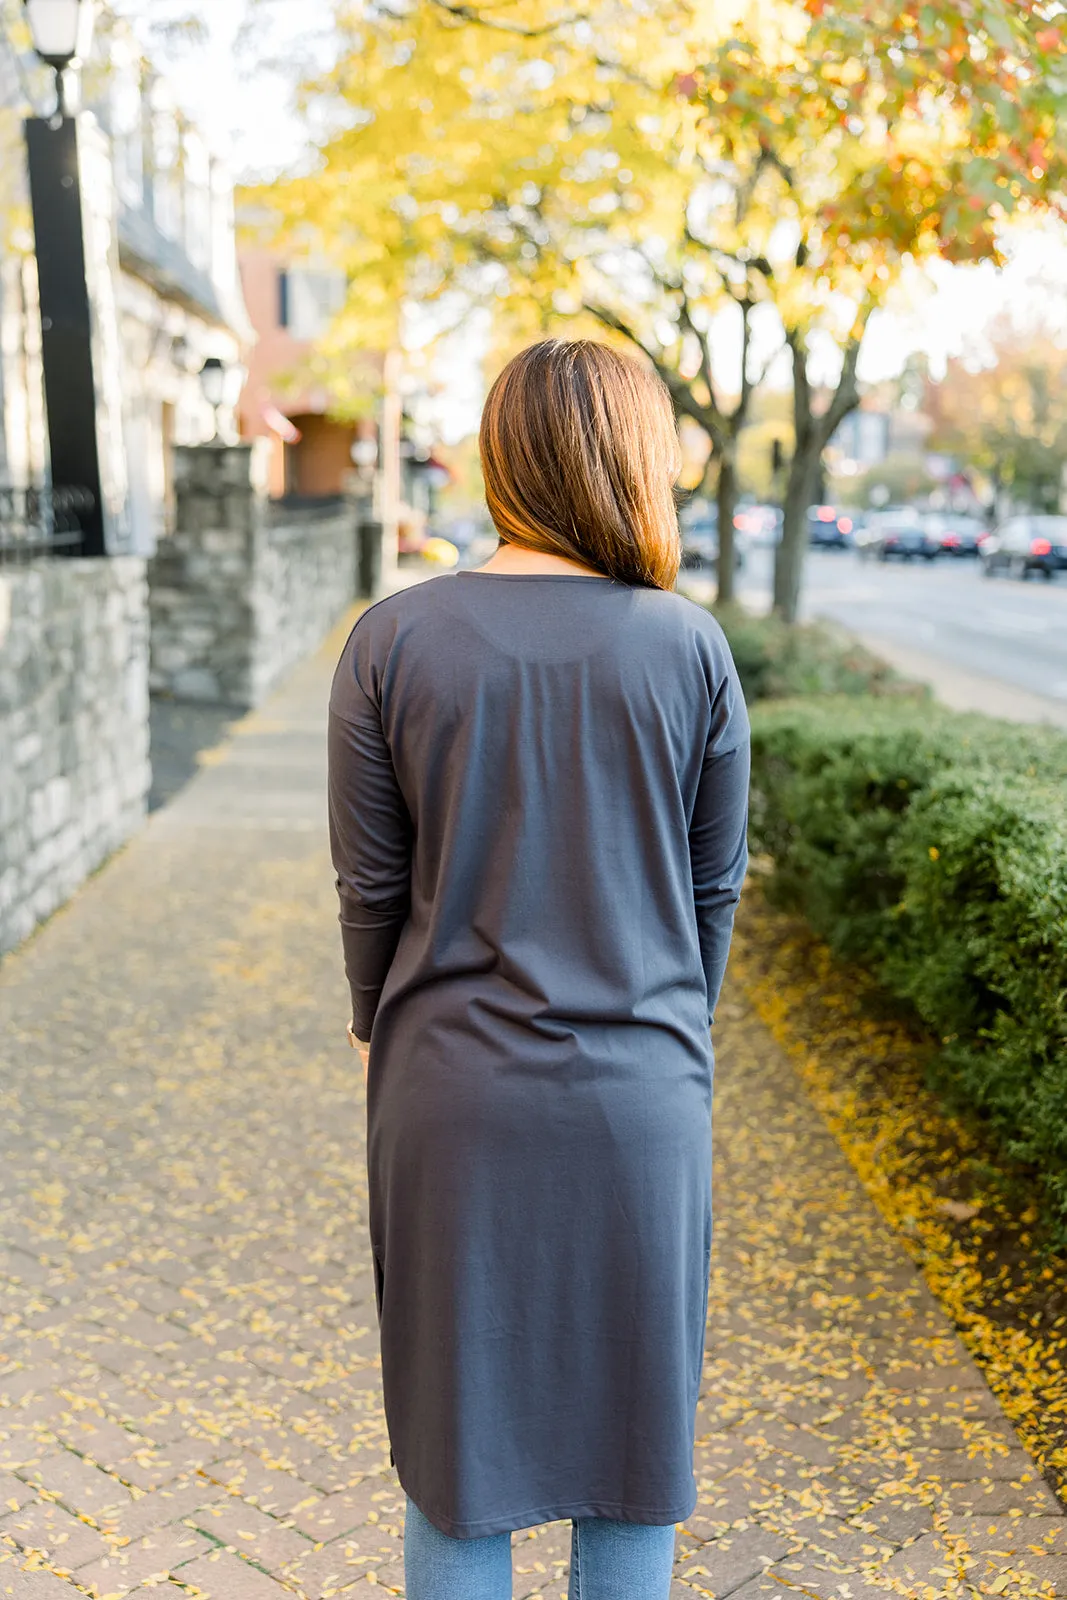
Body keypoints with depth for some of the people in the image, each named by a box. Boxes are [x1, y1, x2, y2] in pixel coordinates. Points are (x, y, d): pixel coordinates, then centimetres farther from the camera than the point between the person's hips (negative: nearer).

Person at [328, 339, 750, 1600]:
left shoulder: (391, 642, -8)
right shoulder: (688, 648, -8)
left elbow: (372, 889, -3)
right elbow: (716, 888, 0)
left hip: (452, 1087, 0)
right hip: (640, 1094, 0)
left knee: (454, 1422, 17)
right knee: (631, 1420, 18)